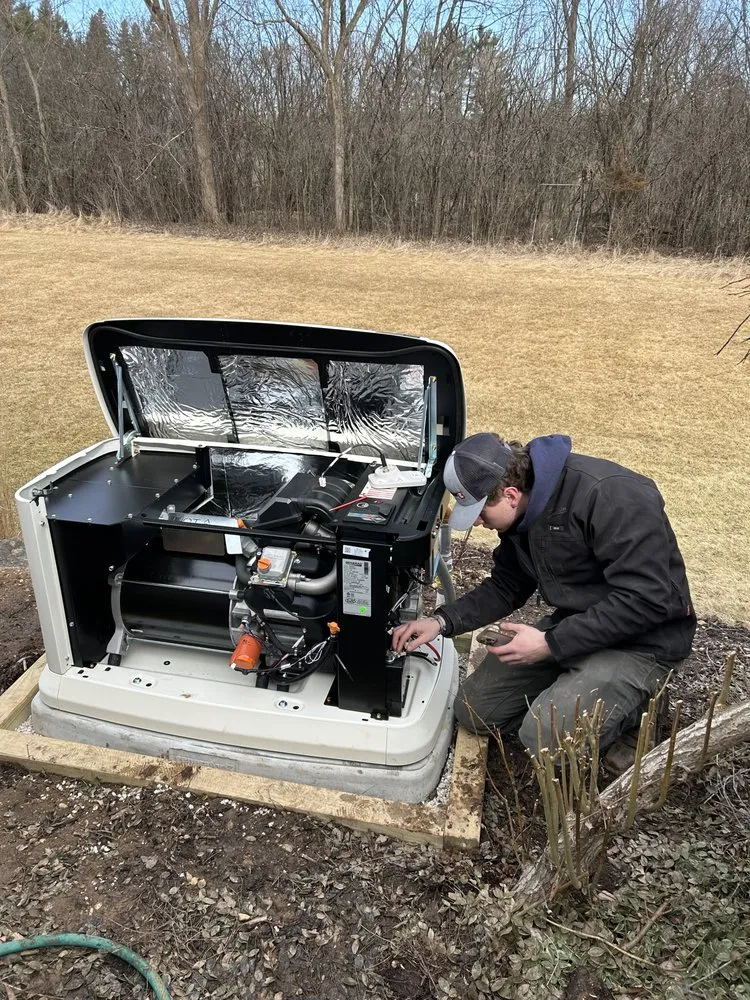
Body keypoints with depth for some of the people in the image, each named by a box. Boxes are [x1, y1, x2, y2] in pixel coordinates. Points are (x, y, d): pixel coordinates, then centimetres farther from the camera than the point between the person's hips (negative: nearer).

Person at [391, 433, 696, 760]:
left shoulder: (612, 497, -28)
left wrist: (551, 644, -25)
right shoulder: (524, 510, -1)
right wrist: (442, 621, -4)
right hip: (575, 623, 8)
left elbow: (646, 600, -28)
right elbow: (507, 586, 10)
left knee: (547, 738, -23)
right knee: (473, 709, 2)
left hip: (641, 638, -7)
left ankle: (634, 704, 3)